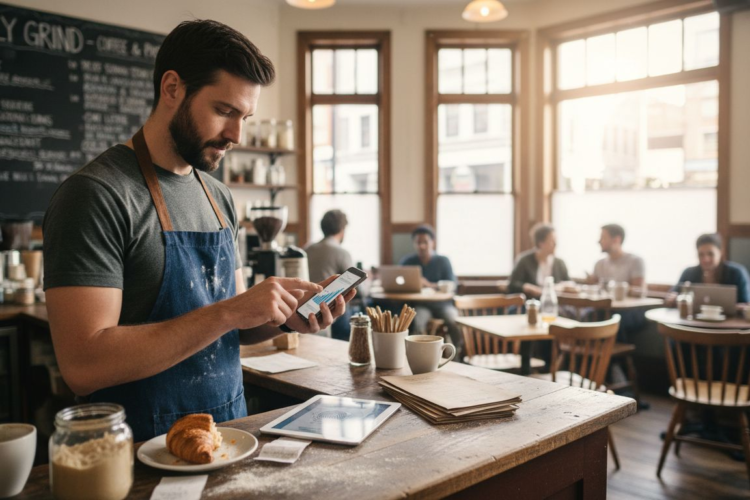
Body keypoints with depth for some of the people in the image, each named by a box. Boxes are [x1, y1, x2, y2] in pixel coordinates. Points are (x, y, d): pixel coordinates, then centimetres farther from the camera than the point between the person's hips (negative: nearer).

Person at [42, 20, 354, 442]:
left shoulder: (219, 198, 8)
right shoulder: (97, 195, -13)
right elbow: (83, 366, -21)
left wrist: (286, 318, -5)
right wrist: (229, 312, -23)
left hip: (228, 431, 5)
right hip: (141, 450, -5)